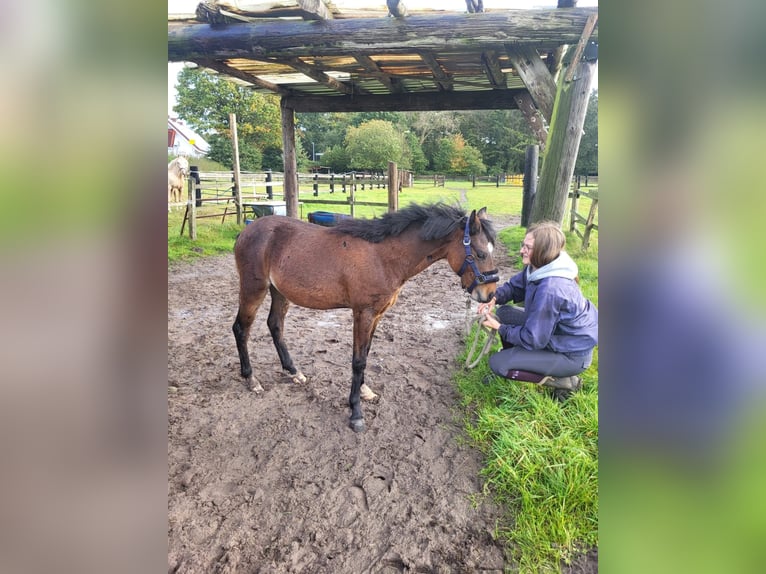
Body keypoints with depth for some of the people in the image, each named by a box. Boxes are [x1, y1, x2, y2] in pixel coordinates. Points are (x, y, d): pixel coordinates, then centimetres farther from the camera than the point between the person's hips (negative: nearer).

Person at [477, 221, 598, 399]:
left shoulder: (550, 290, -36)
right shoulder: (539, 268, -9)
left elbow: (533, 339, -27)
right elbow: (514, 286, 8)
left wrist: (500, 328, -15)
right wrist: (494, 298, -12)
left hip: (572, 354, -9)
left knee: (497, 363, -11)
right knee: (504, 313, 9)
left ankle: (565, 381, -2)